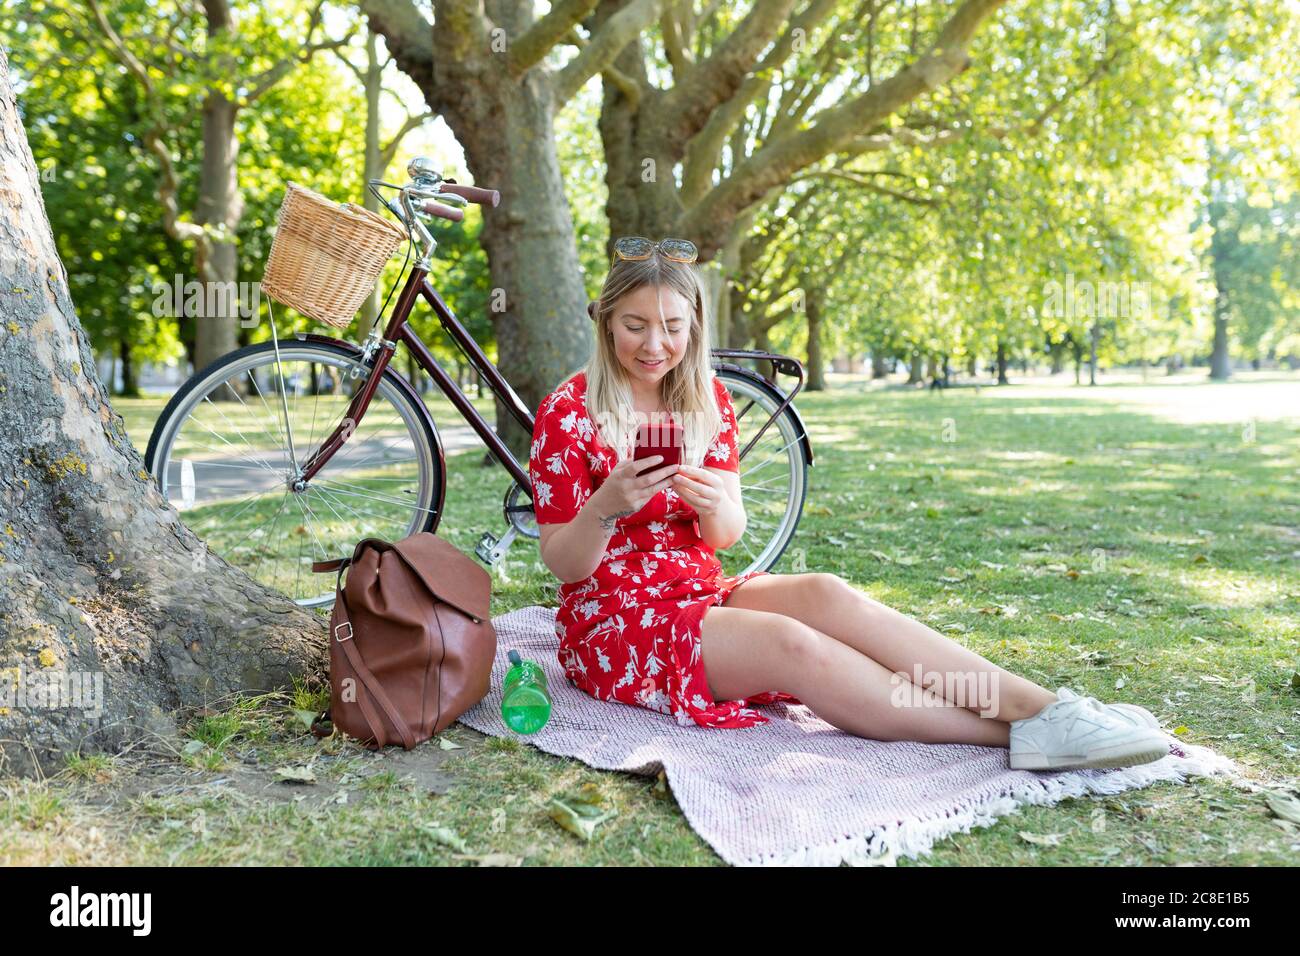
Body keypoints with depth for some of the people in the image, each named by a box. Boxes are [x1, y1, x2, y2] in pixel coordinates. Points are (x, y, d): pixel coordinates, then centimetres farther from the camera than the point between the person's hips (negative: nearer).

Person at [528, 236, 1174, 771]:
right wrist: (610, 503, -30)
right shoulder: (566, 414, -10)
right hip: (616, 619, -5)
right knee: (793, 643, -30)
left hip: (702, 592, 5)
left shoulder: (706, 398, 5)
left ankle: (1043, 708, -33)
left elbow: (727, 535, 4)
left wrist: (713, 505, -21)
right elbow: (562, 564, -10)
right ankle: (1019, 732, -33)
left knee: (826, 593, -26)